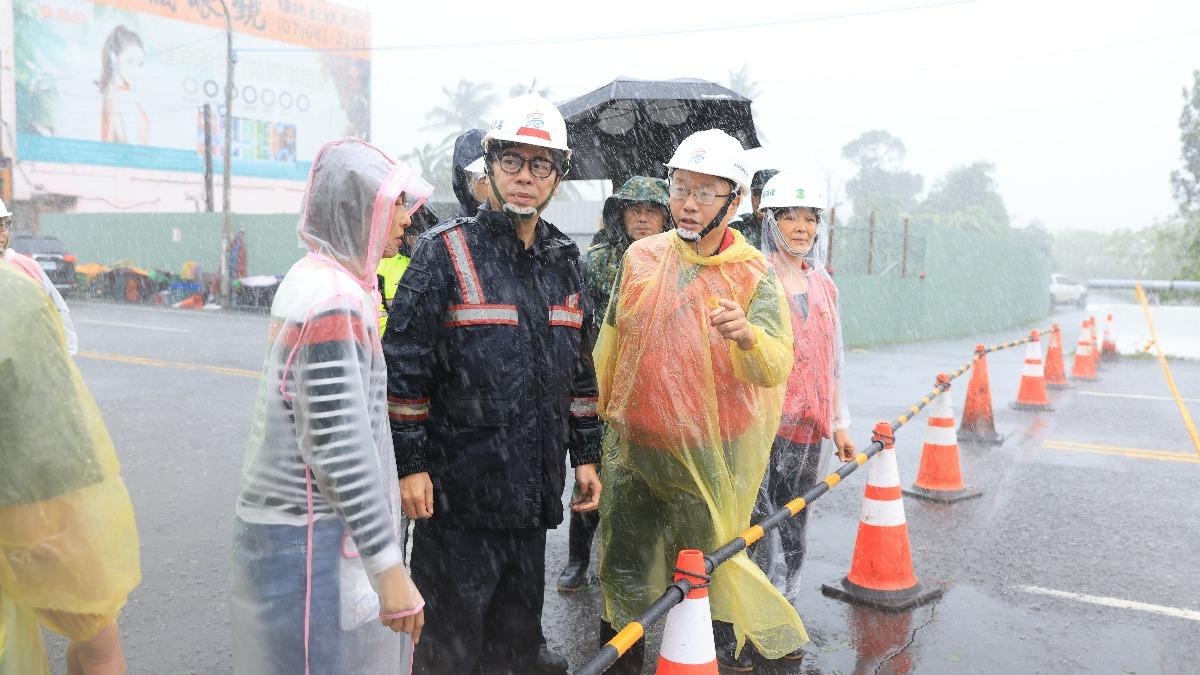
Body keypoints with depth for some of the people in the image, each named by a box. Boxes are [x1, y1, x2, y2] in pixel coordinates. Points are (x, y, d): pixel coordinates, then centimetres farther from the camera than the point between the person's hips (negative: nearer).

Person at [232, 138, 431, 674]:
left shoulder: (318, 278, 10)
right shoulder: (332, 299, -21)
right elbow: (341, 447, -24)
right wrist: (389, 565, -20)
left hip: (309, 520, 9)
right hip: (311, 539, -9)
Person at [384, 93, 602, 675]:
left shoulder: (564, 261, 9)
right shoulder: (443, 252, -9)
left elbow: (579, 368, 15)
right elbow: (404, 367, -10)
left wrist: (586, 455, 13)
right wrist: (410, 463, -12)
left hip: (534, 489, 5)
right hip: (457, 489, -5)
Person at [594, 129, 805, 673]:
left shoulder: (754, 275, -7)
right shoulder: (641, 257, 0)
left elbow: (776, 370, -19)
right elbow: (610, 344, 11)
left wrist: (747, 335, -39)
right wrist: (595, 413, 15)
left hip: (713, 452, -2)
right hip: (635, 443, 3)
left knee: (711, 554, 12)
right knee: (625, 557, 13)